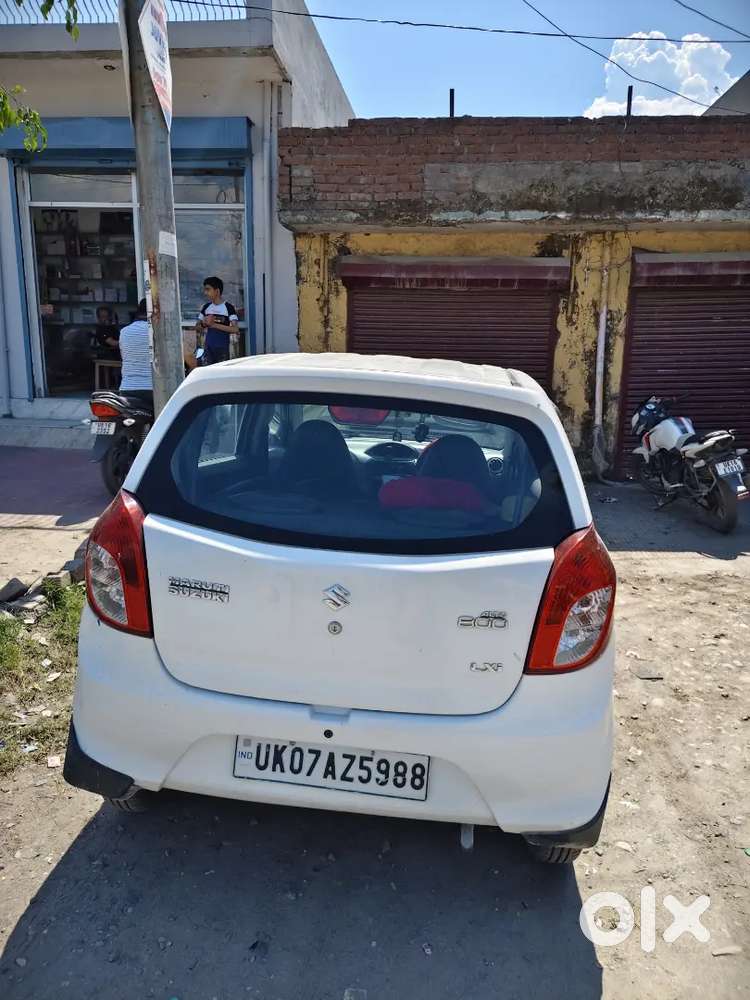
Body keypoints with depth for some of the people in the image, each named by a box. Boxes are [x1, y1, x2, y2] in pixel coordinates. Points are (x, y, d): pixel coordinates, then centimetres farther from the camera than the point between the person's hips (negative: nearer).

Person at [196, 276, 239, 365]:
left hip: (223, 349, -4)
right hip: (208, 348, 4)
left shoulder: (228, 307, -5)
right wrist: (204, 324, -8)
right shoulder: (206, 307, 10)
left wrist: (214, 324, -18)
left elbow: (235, 329, -14)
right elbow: (197, 328, 15)